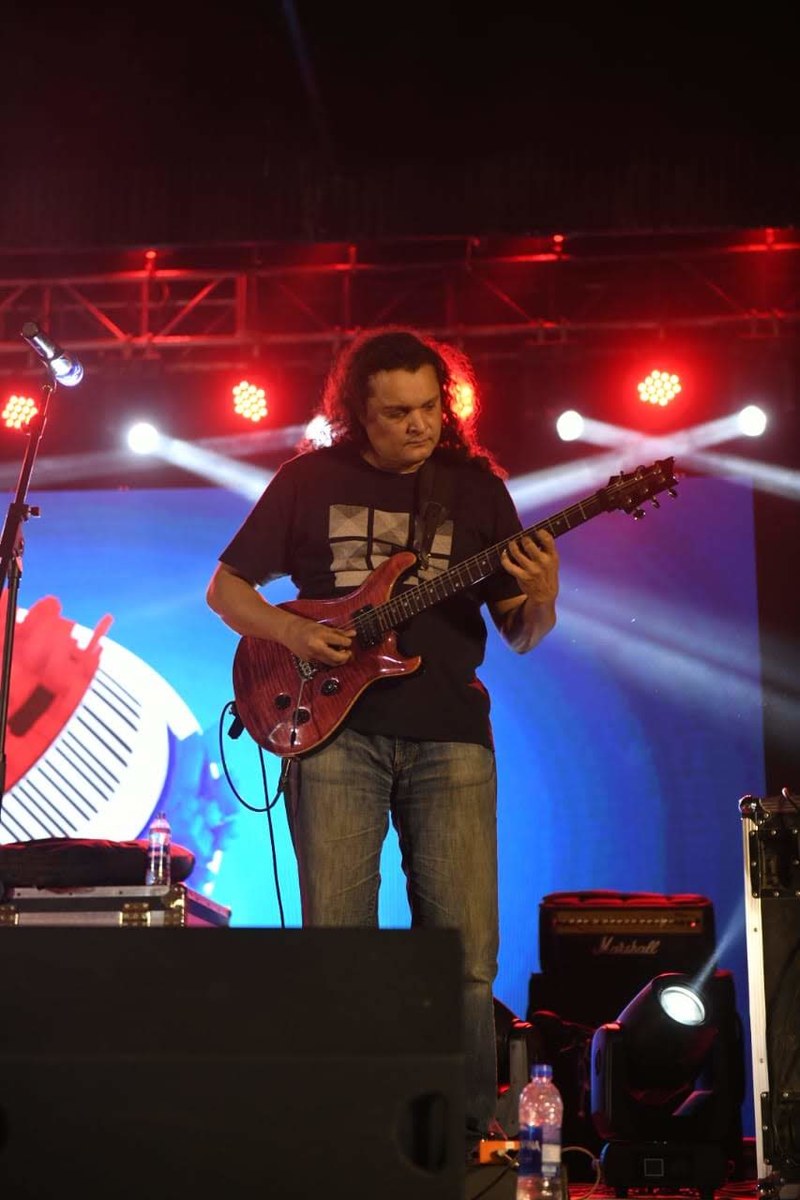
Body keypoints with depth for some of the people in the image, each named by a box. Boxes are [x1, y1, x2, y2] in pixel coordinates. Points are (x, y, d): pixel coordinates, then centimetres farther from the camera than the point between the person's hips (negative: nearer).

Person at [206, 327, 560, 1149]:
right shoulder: (311, 480, 7)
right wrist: (291, 634, -8)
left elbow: (519, 634, 9)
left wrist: (542, 600, -14)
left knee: (465, 950, -4)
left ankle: (465, 1130, 11)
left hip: (447, 734, 1)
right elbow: (225, 587, 11)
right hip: (335, 725, 0)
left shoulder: (476, 485, 9)